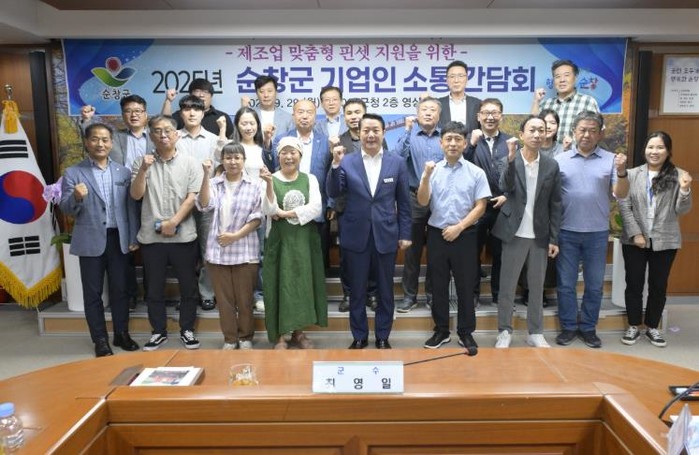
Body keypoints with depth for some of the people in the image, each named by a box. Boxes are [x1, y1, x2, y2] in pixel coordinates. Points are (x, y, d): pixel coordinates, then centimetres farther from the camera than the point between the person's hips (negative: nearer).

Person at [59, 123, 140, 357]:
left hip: (119, 239, 2)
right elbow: (66, 209, -4)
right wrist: (76, 197, -26)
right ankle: (100, 339, 19)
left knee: (120, 289, 10)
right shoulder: (73, 173, 0)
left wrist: (133, 237, 3)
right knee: (93, 292, 7)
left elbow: (131, 207, 6)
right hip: (91, 240, -2)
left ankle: (121, 333, 25)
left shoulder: (123, 172, 7)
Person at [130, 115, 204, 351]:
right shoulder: (142, 163, 6)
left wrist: (173, 222, -13)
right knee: (155, 288, 11)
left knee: (188, 286, 7)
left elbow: (192, 198, -6)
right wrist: (143, 170, -16)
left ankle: (187, 330, 22)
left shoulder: (190, 163, 0)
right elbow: (136, 195, -2)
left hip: (183, 236, -1)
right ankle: (159, 331, 25)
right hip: (151, 236, 2)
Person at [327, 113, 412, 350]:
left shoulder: (397, 163, 1)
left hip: (386, 236, 0)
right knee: (357, 290, 10)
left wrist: (405, 234, 2)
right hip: (356, 236, 0)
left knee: (385, 290, 11)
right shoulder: (346, 161, 0)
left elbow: (404, 202, 4)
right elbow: (333, 193, -8)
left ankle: (383, 337, 28)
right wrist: (336, 164, -20)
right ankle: (359, 337, 26)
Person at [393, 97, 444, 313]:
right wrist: (407, 130, -15)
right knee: (412, 248, 5)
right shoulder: (410, 136, 3)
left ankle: (433, 294, 23)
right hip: (415, 198, -1)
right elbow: (397, 158, -15)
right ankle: (409, 295, 16)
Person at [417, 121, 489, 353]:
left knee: (465, 286, 7)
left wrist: (459, 227, -12)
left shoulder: (476, 172, -2)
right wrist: (426, 177, -21)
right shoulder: (433, 170, 1)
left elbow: (480, 207, -4)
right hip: (437, 234, 1)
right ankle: (441, 330, 25)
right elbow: (422, 202, -7)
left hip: (464, 235, -1)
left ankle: (466, 332, 22)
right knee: (439, 285, 11)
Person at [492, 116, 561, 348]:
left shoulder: (552, 165, 2)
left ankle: (535, 332, 25)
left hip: (540, 236, 2)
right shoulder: (509, 161, -3)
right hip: (514, 234, -2)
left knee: (537, 287, 11)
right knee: (507, 286, 5)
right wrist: (512, 159, -33)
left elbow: (555, 205, 4)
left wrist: (554, 238, 1)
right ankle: (504, 331, 19)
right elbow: (506, 189, -22)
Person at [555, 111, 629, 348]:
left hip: (597, 232, 1)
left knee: (594, 284, 10)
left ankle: (588, 328, 26)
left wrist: (622, 172, -20)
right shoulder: (560, 160, 0)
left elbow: (621, 194, -3)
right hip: (566, 231, -1)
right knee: (566, 283, 8)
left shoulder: (610, 159, 1)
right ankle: (568, 327, 23)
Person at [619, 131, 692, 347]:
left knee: (659, 285, 10)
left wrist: (685, 190, -19)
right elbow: (624, 206, -2)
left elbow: (682, 210, -1)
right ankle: (634, 326, 23)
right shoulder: (633, 174, -1)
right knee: (634, 284, 7)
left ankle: (652, 327, 26)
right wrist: (635, 233, -9)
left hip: (664, 241, 1)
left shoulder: (678, 175, 0)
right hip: (635, 240, 0)